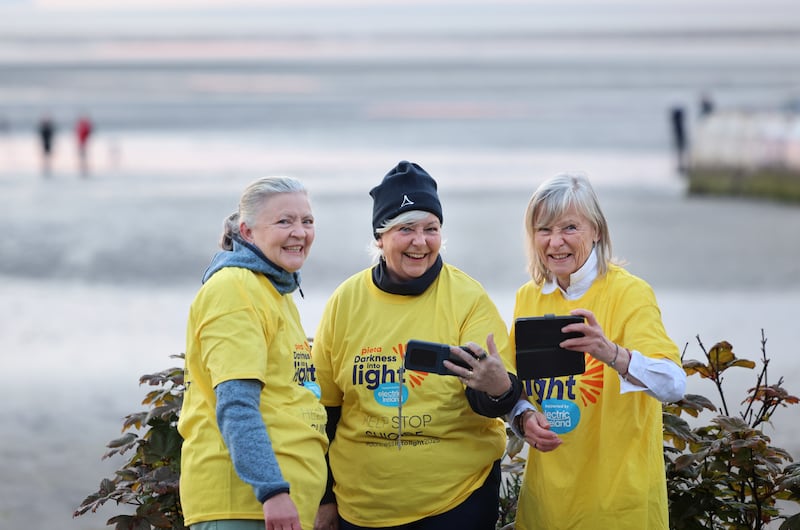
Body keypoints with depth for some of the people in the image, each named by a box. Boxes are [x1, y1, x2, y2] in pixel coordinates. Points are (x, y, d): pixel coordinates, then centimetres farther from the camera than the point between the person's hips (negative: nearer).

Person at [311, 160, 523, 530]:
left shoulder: (468, 298, -7)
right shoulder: (346, 301, -1)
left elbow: (493, 403, -12)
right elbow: (325, 405, 8)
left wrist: (497, 389, -35)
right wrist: (325, 499, 10)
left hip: (458, 498, -2)